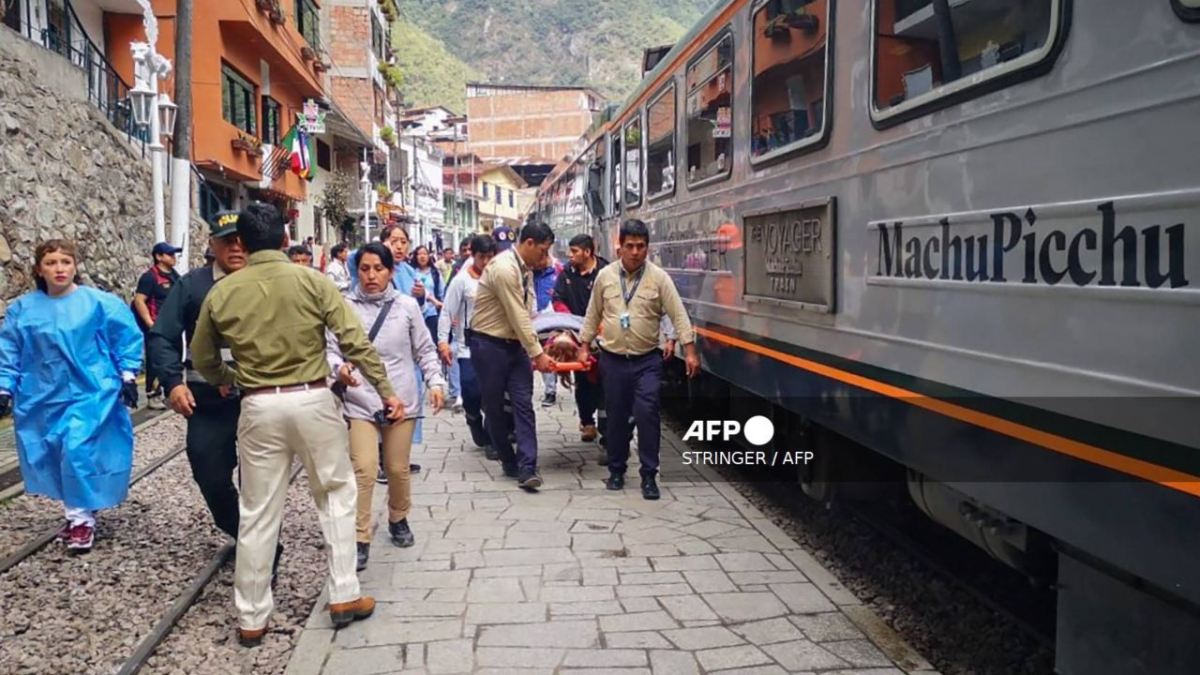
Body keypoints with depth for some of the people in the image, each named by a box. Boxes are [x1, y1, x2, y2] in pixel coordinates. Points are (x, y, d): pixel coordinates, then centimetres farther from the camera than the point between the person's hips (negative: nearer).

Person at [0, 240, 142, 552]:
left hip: (89, 393, -4)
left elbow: (128, 337, 0)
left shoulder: (99, 302, -8)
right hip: (43, 398, 4)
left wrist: (127, 375, -2)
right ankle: (78, 512, 26)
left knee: (78, 451, -13)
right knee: (55, 456, 9)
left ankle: (82, 518, 3)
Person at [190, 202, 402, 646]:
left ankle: (251, 618, 19)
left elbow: (202, 359, 13)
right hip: (312, 399, -1)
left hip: (259, 406, 2)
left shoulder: (222, 293, 2)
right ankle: (343, 596, 16)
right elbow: (355, 341, -7)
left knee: (258, 513, 9)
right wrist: (386, 390, 0)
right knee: (336, 495, 15)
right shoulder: (311, 281, -4)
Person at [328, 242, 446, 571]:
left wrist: (436, 382, -3)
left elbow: (425, 350, 8)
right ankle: (360, 539, 1)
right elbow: (331, 349, 0)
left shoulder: (407, 306, 1)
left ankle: (398, 519, 38)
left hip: (401, 400, 2)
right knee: (364, 470, -10)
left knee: (398, 469, 13)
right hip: (359, 402, -2)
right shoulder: (345, 307, -3)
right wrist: (339, 368, -21)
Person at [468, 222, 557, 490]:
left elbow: (526, 315, 9)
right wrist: (538, 353, -17)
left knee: (523, 405, -3)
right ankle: (510, 463, 20)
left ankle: (526, 468, -7)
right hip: (489, 345, -8)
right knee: (495, 407, 6)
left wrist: (535, 351, 4)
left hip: (514, 344, 8)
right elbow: (518, 317, -21)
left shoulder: (526, 269, 7)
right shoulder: (504, 268, -21)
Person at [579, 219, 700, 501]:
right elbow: (593, 314, 11)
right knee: (616, 417, 9)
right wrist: (584, 347, 11)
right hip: (613, 359, 2)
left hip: (647, 360, -2)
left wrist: (690, 351, -15)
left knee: (647, 413, -11)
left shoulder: (659, 277, -5)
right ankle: (616, 470, 24)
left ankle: (649, 475, -1)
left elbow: (678, 314, -8)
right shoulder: (605, 276, 2)